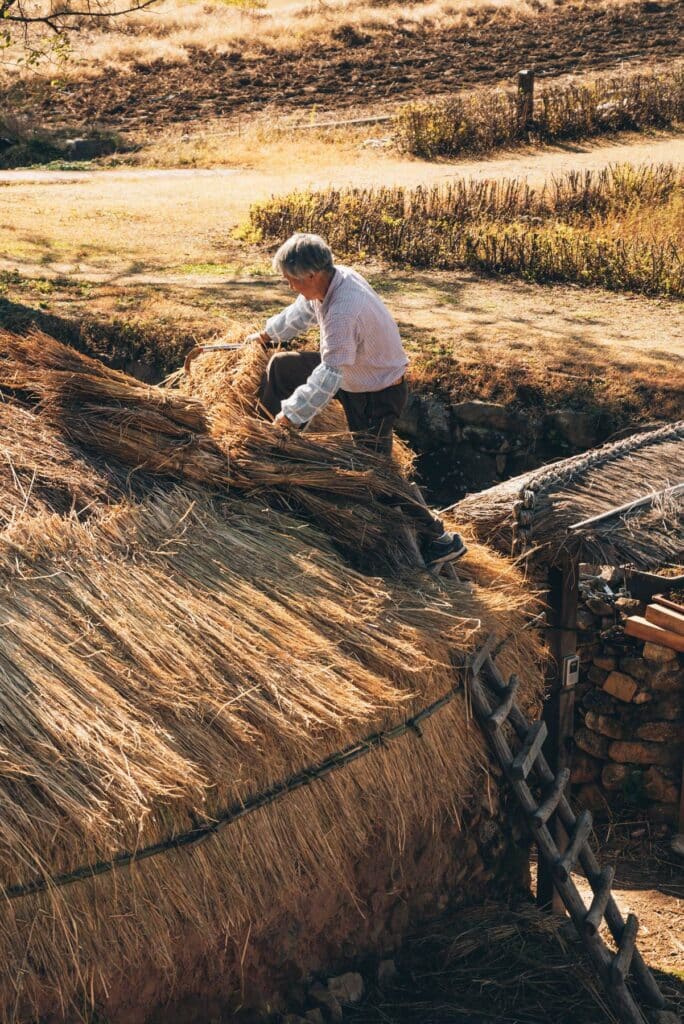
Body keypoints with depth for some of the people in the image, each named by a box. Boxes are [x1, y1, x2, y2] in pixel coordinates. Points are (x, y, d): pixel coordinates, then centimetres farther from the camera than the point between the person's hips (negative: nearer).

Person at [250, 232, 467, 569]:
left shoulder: (344, 311, -36)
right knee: (281, 365, 13)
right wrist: (268, 333, 27)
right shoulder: (337, 277, -7)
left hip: (377, 396, -10)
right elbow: (303, 311, 15)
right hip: (355, 373, 10)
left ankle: (440, 540, 6)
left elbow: (328, 376, -34)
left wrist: (292, 413, -26)